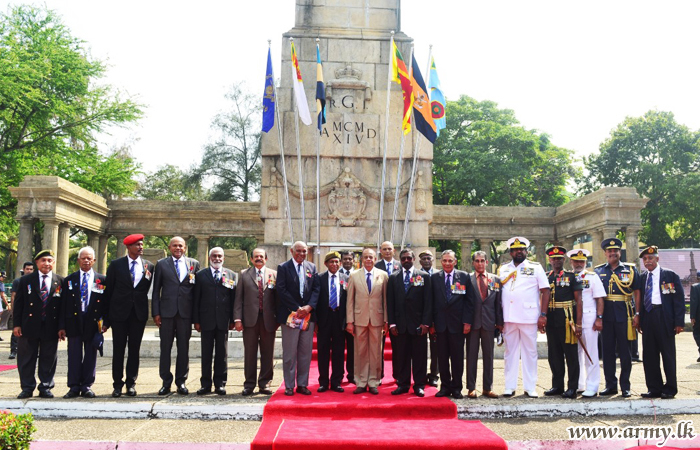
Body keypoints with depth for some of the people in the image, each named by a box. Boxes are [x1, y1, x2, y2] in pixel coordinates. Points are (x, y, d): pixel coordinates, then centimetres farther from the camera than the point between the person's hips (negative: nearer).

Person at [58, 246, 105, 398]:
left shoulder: (102, 280, 4)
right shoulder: (69, 279, 8)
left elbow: (105, 302, 3)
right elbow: (63, 304, 5)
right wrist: (61, 326, 1)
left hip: (93, 322, -1)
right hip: (74, 321, 1)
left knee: (90, 355, 5)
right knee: (74, 356, 4)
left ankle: (87, 386, 13)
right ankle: (74, 387, 11)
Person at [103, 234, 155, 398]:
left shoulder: (149, 266, 6)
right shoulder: (116, 265, 1)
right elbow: (108, 291, 1)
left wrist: (147, 277, -9)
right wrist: (106, 318, 0)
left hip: (139, 313, 2)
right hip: (119, 313, -1)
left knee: (134, 350, 7)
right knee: (118, 350, 4)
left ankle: (131, 383, 16)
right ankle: (117, 384, 14)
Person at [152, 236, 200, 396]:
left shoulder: (194, 264, 7)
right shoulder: (161, 264, 7)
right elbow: (156, 290, 6)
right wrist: (156, 312, -2)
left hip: (185, 312, 0)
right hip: (167, 312, 0)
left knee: (184, 348, 6)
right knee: (165, 348, 4)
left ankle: (181, 381, 15)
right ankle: (166, 382, 14)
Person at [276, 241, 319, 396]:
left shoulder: (312, 267, 12)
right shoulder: (283, 268, 1)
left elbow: (316, 289, 7)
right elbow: (282, 291, -7)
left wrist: (309, 306, -9)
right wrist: (297, 308, -11)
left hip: (308, 314, 4)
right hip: (290, 315, -3)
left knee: (306, 352, 6)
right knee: (289, 353, 1)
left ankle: (302, 384, 15)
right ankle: (289, 386, 10)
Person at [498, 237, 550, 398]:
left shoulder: (536, 268, 4)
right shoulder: (503, 269, 12)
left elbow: (545, 291, 0)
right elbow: (497, 292, 11)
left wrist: (543, 315, -9)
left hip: (529, 317, -2)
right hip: (508, 318, 2)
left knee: (530, 352, 3)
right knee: (510, 352, 7)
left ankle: (530, 387, 11)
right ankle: (510, 386, 13)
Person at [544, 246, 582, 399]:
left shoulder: (572, 276, 1)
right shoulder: (545, 277, 11)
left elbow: (578, 300, -2)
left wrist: (578, 323, -9)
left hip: (567, 320, -4)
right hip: (551, 321, 4)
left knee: (571, 355, 0)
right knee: (554, 355, 9)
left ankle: (572, 388, 8)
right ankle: (557, 386, 20)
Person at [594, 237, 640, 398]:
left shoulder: (630, 269, 7)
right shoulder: (598, 271, 9)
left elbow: (637, 293, 6)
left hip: (624, 316, -1)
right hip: (606, 316, 1)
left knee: (625, 351, 4)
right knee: (607, 351, 5)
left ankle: (625, 386, 14)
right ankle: (610, 385, 15)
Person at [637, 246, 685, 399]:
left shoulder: (670, 275, 0)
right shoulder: (642, 278, 13)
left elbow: (679, 299, -4)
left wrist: (679, 322, -10)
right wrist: (638, 319, 7)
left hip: (664, 318, -4)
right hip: (647, 317, 4)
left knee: (668, 354, 3)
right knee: (649, 355, 6)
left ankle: (670, 388, 14)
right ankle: (654, 388, 14)